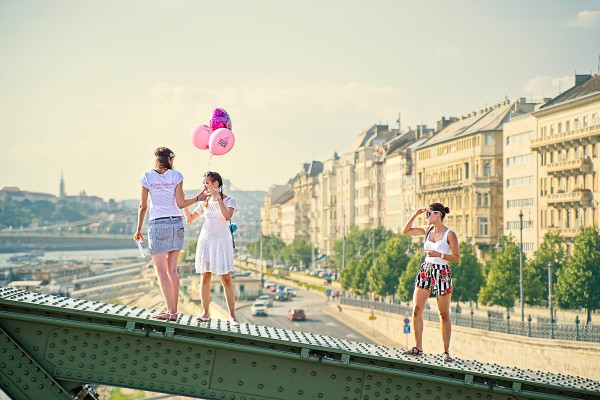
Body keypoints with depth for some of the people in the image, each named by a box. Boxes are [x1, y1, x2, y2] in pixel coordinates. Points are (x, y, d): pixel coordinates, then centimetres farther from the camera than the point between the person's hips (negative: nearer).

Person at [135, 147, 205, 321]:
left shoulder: (147, 177, 0)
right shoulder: (176, 176, 2)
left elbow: (143, 206, 1)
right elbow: (180, 203, -3)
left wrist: (139, 229, 10)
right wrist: (198, 198, 13)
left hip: (158, 224, -3)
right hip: (176, 223, 3)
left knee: (161, 270, -2)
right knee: (172, 269, 10)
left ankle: (171, 311, -9)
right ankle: (173, 311, 10)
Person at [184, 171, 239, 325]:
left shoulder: (229, 200, -3)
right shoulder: (205, 202, 8)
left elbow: (227, 216, -23)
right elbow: (190, 218, 16)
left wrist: (218, 198, -23)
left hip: (222, 241, -4)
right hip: (206, 241, 4)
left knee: (226, 279, -6)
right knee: (205, 277, 2)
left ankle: (232, 315, -1)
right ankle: (205, 313, 9)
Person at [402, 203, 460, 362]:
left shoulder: (450, 234, -8)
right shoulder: (428, 229, 8)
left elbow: (457, 258, -7)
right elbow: (406, 231, 15)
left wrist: (439, 254, -18)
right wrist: (415, 215, 4)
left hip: (442, 273, -5)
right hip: (425, 270, 5)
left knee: (444, 314, 2)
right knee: (417, 310, -4)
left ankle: (446, 351, 9)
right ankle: (418, 348, 4)